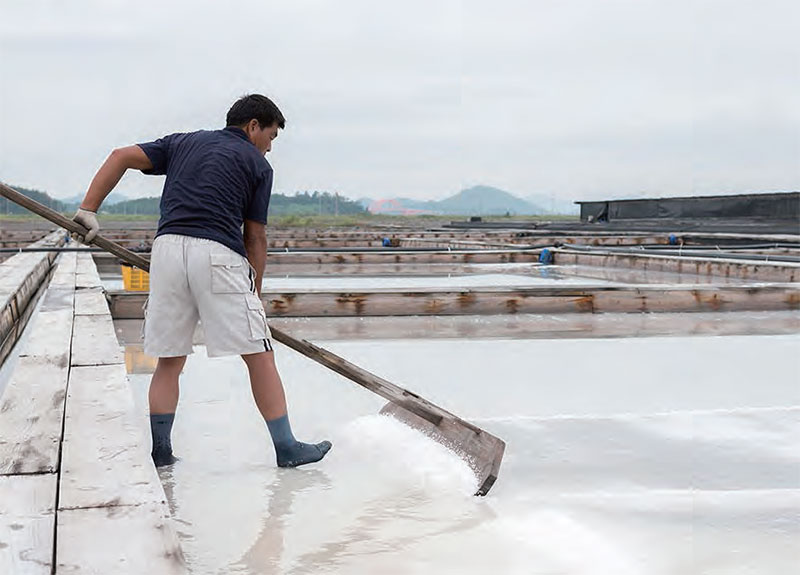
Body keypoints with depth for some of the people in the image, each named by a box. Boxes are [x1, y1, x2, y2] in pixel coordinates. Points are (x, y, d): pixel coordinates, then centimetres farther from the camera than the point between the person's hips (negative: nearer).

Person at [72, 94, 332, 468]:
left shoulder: (183, 142, 24)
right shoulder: (257, 164, 13)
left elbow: (122, 157, 12)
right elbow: (255, 238, 11)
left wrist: (88, 210, 9)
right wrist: (254, 295, 18)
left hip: (168, 248, 5)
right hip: (218, 254, -4)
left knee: (169, 360, 15)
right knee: (259, 356, 3)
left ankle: (159, 452, 16)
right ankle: (286, 448, 8)